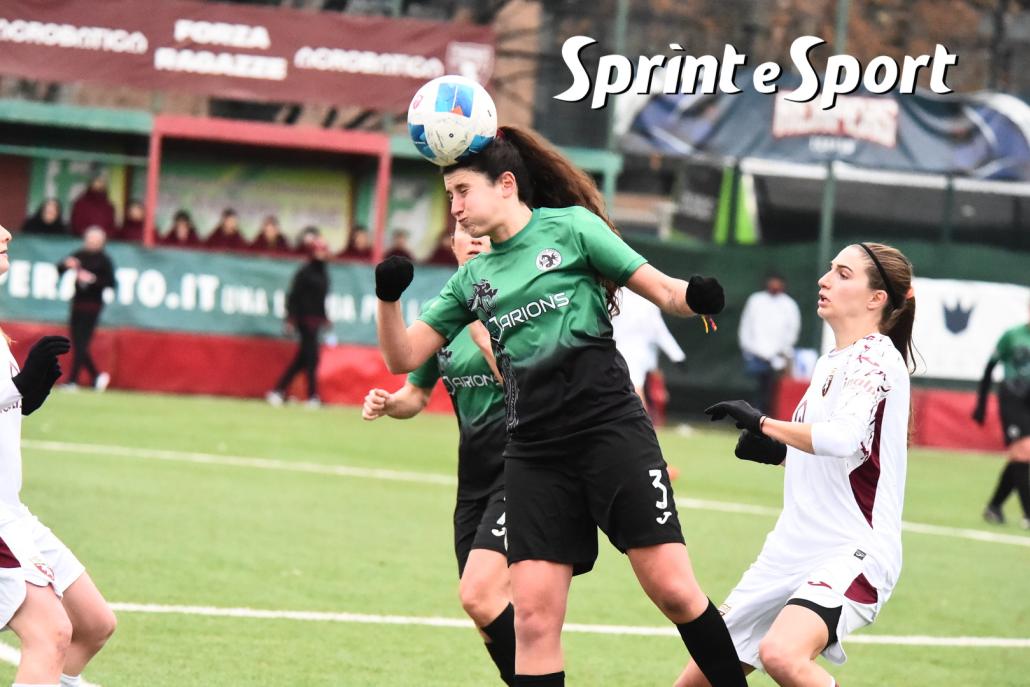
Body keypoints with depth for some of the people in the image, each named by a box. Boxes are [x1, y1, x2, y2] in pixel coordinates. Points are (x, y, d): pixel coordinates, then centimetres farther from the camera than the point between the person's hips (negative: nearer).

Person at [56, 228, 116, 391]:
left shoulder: (104, 260, -4)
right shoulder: (79, 255, 9)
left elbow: (111, 282, -10)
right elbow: (59, 269, 9)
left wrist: (93, 279, -21)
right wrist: (67, 264, -12)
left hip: (92, 306, -6)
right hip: (77, 304, 6)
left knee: (81, 345, -9)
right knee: (77, 345, 6)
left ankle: (72, 381, -9)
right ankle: (97, 377, 19)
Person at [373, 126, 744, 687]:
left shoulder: (570, 226, 2)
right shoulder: (472, 279, 16)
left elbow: (661, 289, 0)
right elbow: (403, 357, 15)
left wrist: (694, 297, -22)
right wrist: (387, 298, -3)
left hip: (610, 428, -4)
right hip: (534, 450, 4)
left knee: (672, 588, -11)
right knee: (533, 616, -4)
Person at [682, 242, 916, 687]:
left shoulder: (876, 357, -11)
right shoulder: (829, 364, 16)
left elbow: (842, 437, -29)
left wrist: (764, 422, -18)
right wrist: (778, 451, 9)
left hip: (852, 553, -9)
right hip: (791, 551, 9)